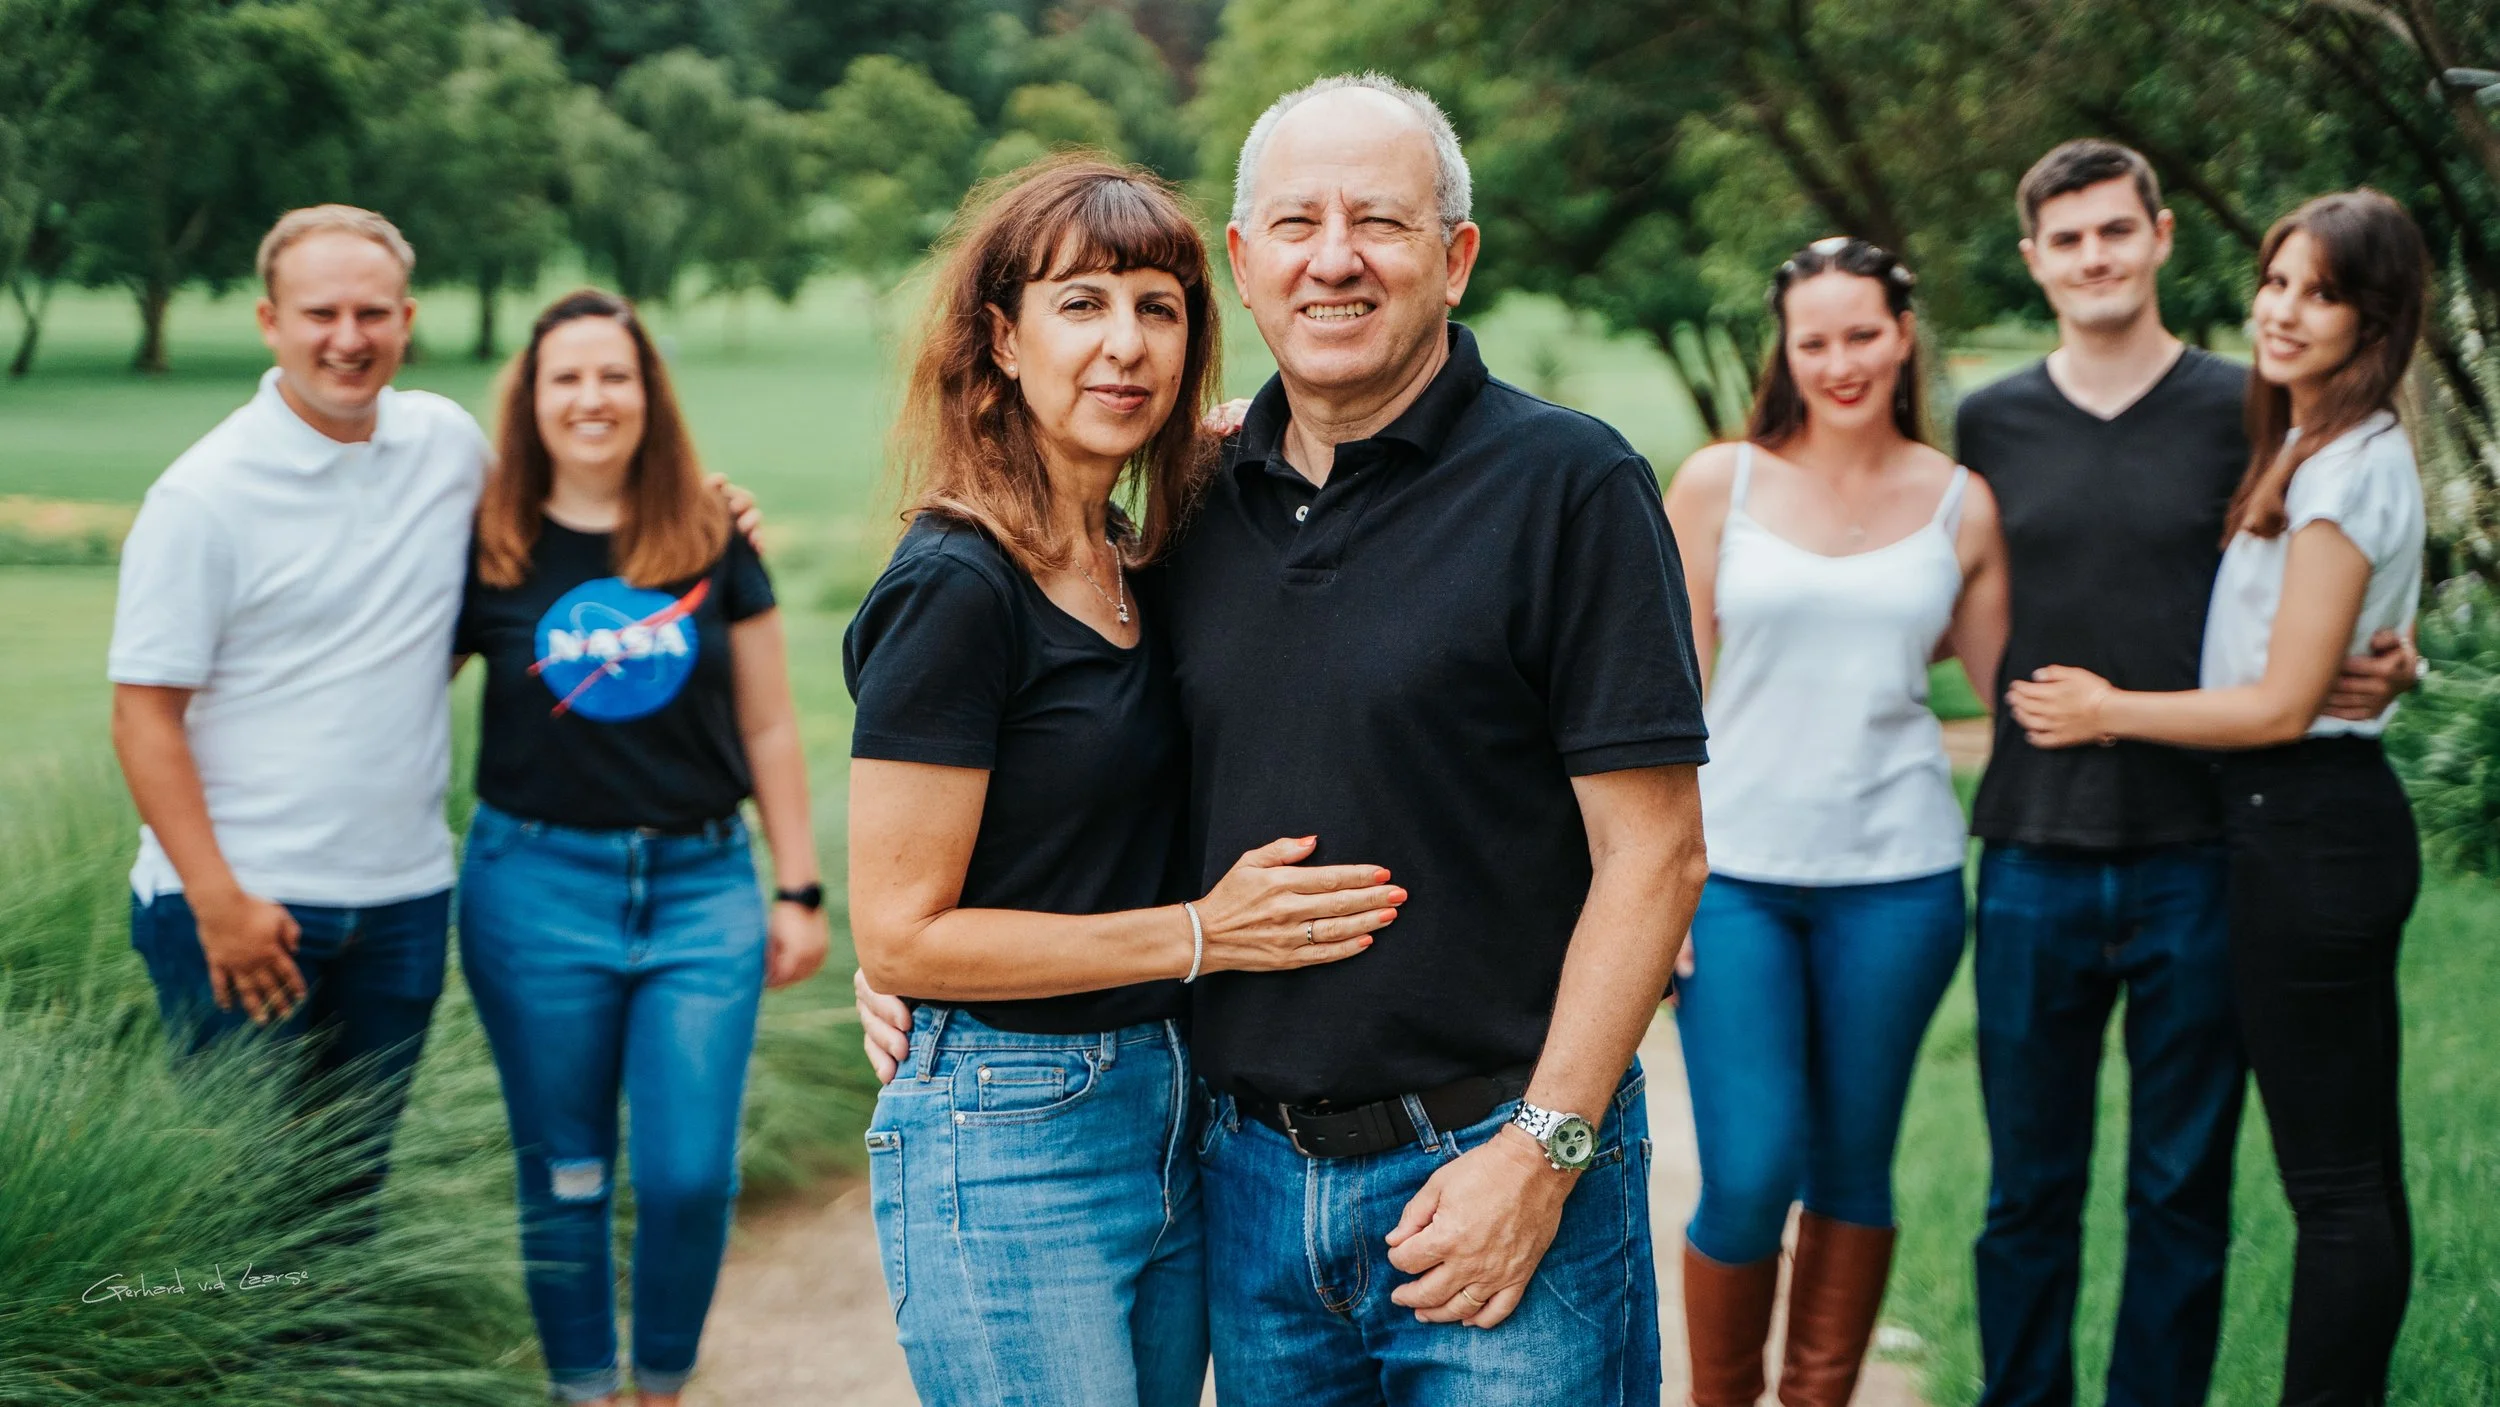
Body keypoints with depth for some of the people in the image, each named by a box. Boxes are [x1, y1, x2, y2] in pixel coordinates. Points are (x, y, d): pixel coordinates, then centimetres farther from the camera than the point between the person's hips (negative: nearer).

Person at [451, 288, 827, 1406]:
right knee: (564, 1178, 7)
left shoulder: (712, 544, 4)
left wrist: (799, 892, 6)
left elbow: (768, 730, 8)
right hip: (539, 885, 0)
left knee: (692, 1176, -4)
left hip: (699, 885, 0)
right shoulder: (490, 553, 1)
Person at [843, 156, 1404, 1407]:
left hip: (1165, 1118, 8)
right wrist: (1201, 934, -17)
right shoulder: (954, 588, -15)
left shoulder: (1131, 564, 8)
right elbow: (897, 936, -16)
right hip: (1007, 1146, -8)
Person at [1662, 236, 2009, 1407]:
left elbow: (2011, 690, 10)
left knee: (1853, 1166, 9)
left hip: (1895, 879, 1)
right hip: (1734, 872, -1)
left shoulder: (1959, 505, 6)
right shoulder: (1719, 483, 2)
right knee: (1750, 1176, -6)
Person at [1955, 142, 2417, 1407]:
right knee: (2029, 1186, 9)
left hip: (2196, 860, -1)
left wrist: (2382, 671, -9)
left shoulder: (2247, 412, 3)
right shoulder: (1990, 425, 8)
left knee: (2182, 1190, 7)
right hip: (2036, 859, 1)